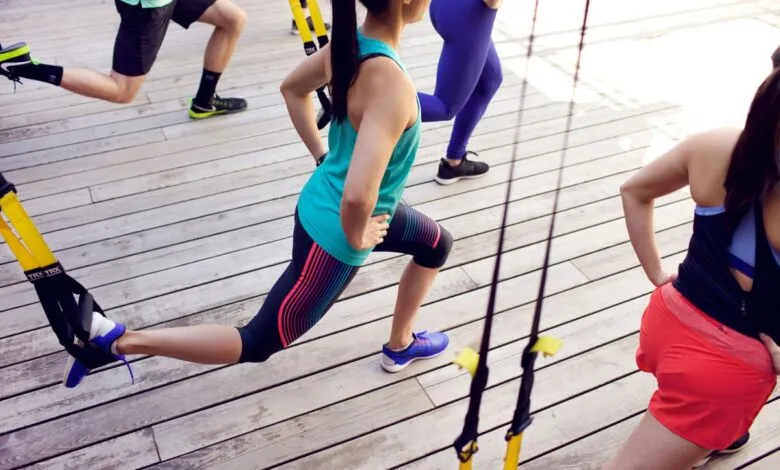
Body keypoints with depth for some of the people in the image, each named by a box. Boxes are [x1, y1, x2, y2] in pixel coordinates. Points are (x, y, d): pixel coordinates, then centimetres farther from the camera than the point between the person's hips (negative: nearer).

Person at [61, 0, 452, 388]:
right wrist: (356, 237, -22)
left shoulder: (352, 43, -8)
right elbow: (357, 195, -44)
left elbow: (293, 88, 11)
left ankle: (400, 346, 46)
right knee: (258, 343, 9)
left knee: (436, 244, 29)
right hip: (333, 234, -9)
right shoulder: (391, 86, -34)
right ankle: (118, 339, 12)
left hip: (333, 202, 9)